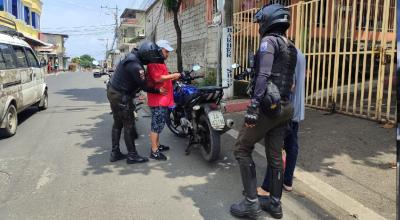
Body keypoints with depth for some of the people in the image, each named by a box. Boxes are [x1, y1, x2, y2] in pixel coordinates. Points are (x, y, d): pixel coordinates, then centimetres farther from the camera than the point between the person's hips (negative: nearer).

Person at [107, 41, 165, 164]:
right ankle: (132, 155, 8)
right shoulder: (136, 66, -27)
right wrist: (158, 91, -6)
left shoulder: (133, 55, 2)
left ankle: (115, 153, 24)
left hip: (113, 92, 10)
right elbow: (145, 87, -20)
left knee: (117, 124, 15)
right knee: (129, 125, -1)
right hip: (121, 97, -10)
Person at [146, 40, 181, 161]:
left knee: (159, 124, 18)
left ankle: (157, 145, 30)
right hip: (158, 99, -11)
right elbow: (157, 78, -24)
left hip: (163, 99, 11)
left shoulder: (160, 62, 21)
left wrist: (171, 78, 17)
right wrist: (172, 76, -17)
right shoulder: (154, 62, -14)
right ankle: (154, 151, -3)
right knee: (157, 125, -7)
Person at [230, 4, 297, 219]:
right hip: (283, 107, 9)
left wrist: (253, 107, -26)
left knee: (242, 149, 2)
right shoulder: (291, 47, 18)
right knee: (275, 156, 12)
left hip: (267, 106, -9)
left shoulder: (269, 41, -9)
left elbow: (264, 75, -22)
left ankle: (251, 202, 3)